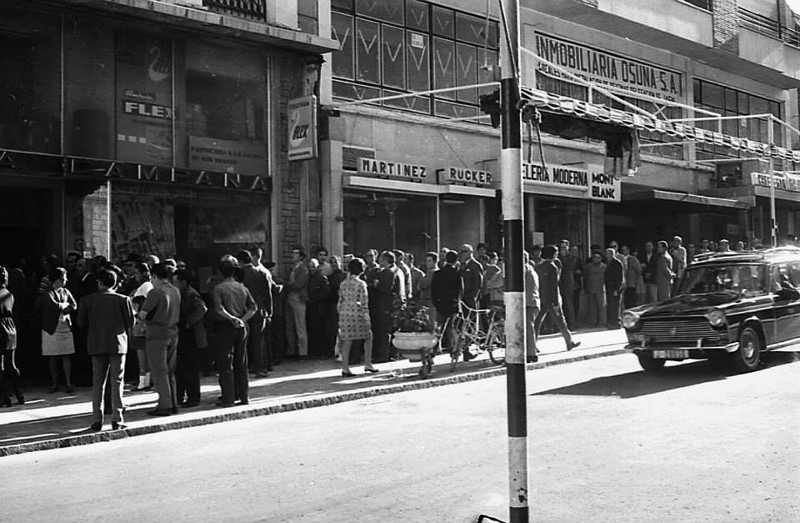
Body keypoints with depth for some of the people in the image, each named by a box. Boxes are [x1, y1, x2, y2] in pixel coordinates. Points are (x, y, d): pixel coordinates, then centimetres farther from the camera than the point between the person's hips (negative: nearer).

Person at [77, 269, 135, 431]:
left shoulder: (88, 300, -1)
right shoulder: (123, 300, -4)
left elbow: (81, 322, 1)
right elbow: (131, 323, -3)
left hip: (96, 345, 1)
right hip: (118, 344, -1)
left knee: (97, 383, 8)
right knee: (116, 382, 3)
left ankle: (97, 419, 6)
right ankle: (117, 419, -1)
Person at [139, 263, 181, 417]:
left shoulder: (155, 292, -16)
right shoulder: (176, 291, 6)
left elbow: (143, 315, -17)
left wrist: (139, 312, 5)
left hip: (157, 336, -7)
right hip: (173, 334, 7)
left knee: (159, 372, -1)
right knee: (170, 372, 15)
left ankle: (164, 405, -1)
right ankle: (174, 404, 17)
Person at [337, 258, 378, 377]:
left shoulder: (343, 284, 7)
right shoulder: (361, 284, -9)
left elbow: (340, 302, 10)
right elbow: (364, 303, -10)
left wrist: (340, 313, 19)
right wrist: (366, 318, -5)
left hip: (345, 313, 5)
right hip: (357, 313, -5)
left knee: (347, 340, 6)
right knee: (368, 337, 14)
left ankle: (345, 368, 3)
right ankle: (367, 364, 15)